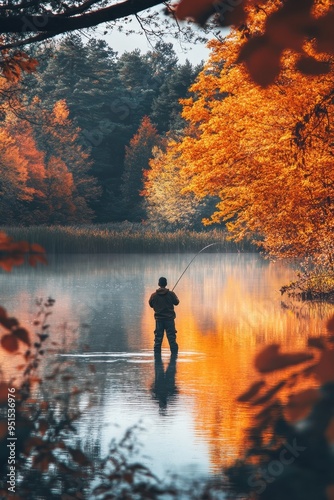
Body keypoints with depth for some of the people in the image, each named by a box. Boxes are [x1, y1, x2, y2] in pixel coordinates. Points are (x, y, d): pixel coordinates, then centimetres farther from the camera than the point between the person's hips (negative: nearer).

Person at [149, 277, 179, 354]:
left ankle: (157, 353, 8)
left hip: (159, 319, 1)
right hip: (169, 318, -1)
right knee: (171, 337, 3)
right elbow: (176, 302, 4)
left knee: (158, 337, 7)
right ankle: (174, 352, 3)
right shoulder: (171, 294, -10)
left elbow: (151, 304, 7)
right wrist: (175, 298, 24)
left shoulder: (154, 295, -6)